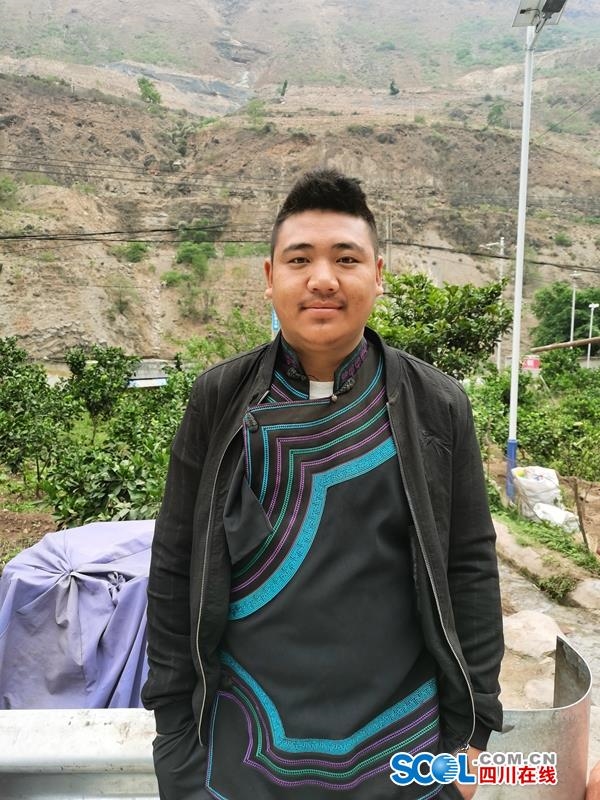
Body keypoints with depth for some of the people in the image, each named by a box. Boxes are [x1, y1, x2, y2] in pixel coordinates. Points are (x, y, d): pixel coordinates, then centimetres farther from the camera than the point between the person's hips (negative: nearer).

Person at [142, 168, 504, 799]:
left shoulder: (437, 406, -7)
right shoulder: (219, 401, -7)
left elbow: (470, 567, -2)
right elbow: (175, 567, -2)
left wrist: (470, 730, 0)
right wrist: (173, 726, 1)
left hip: (401, 741, 0)